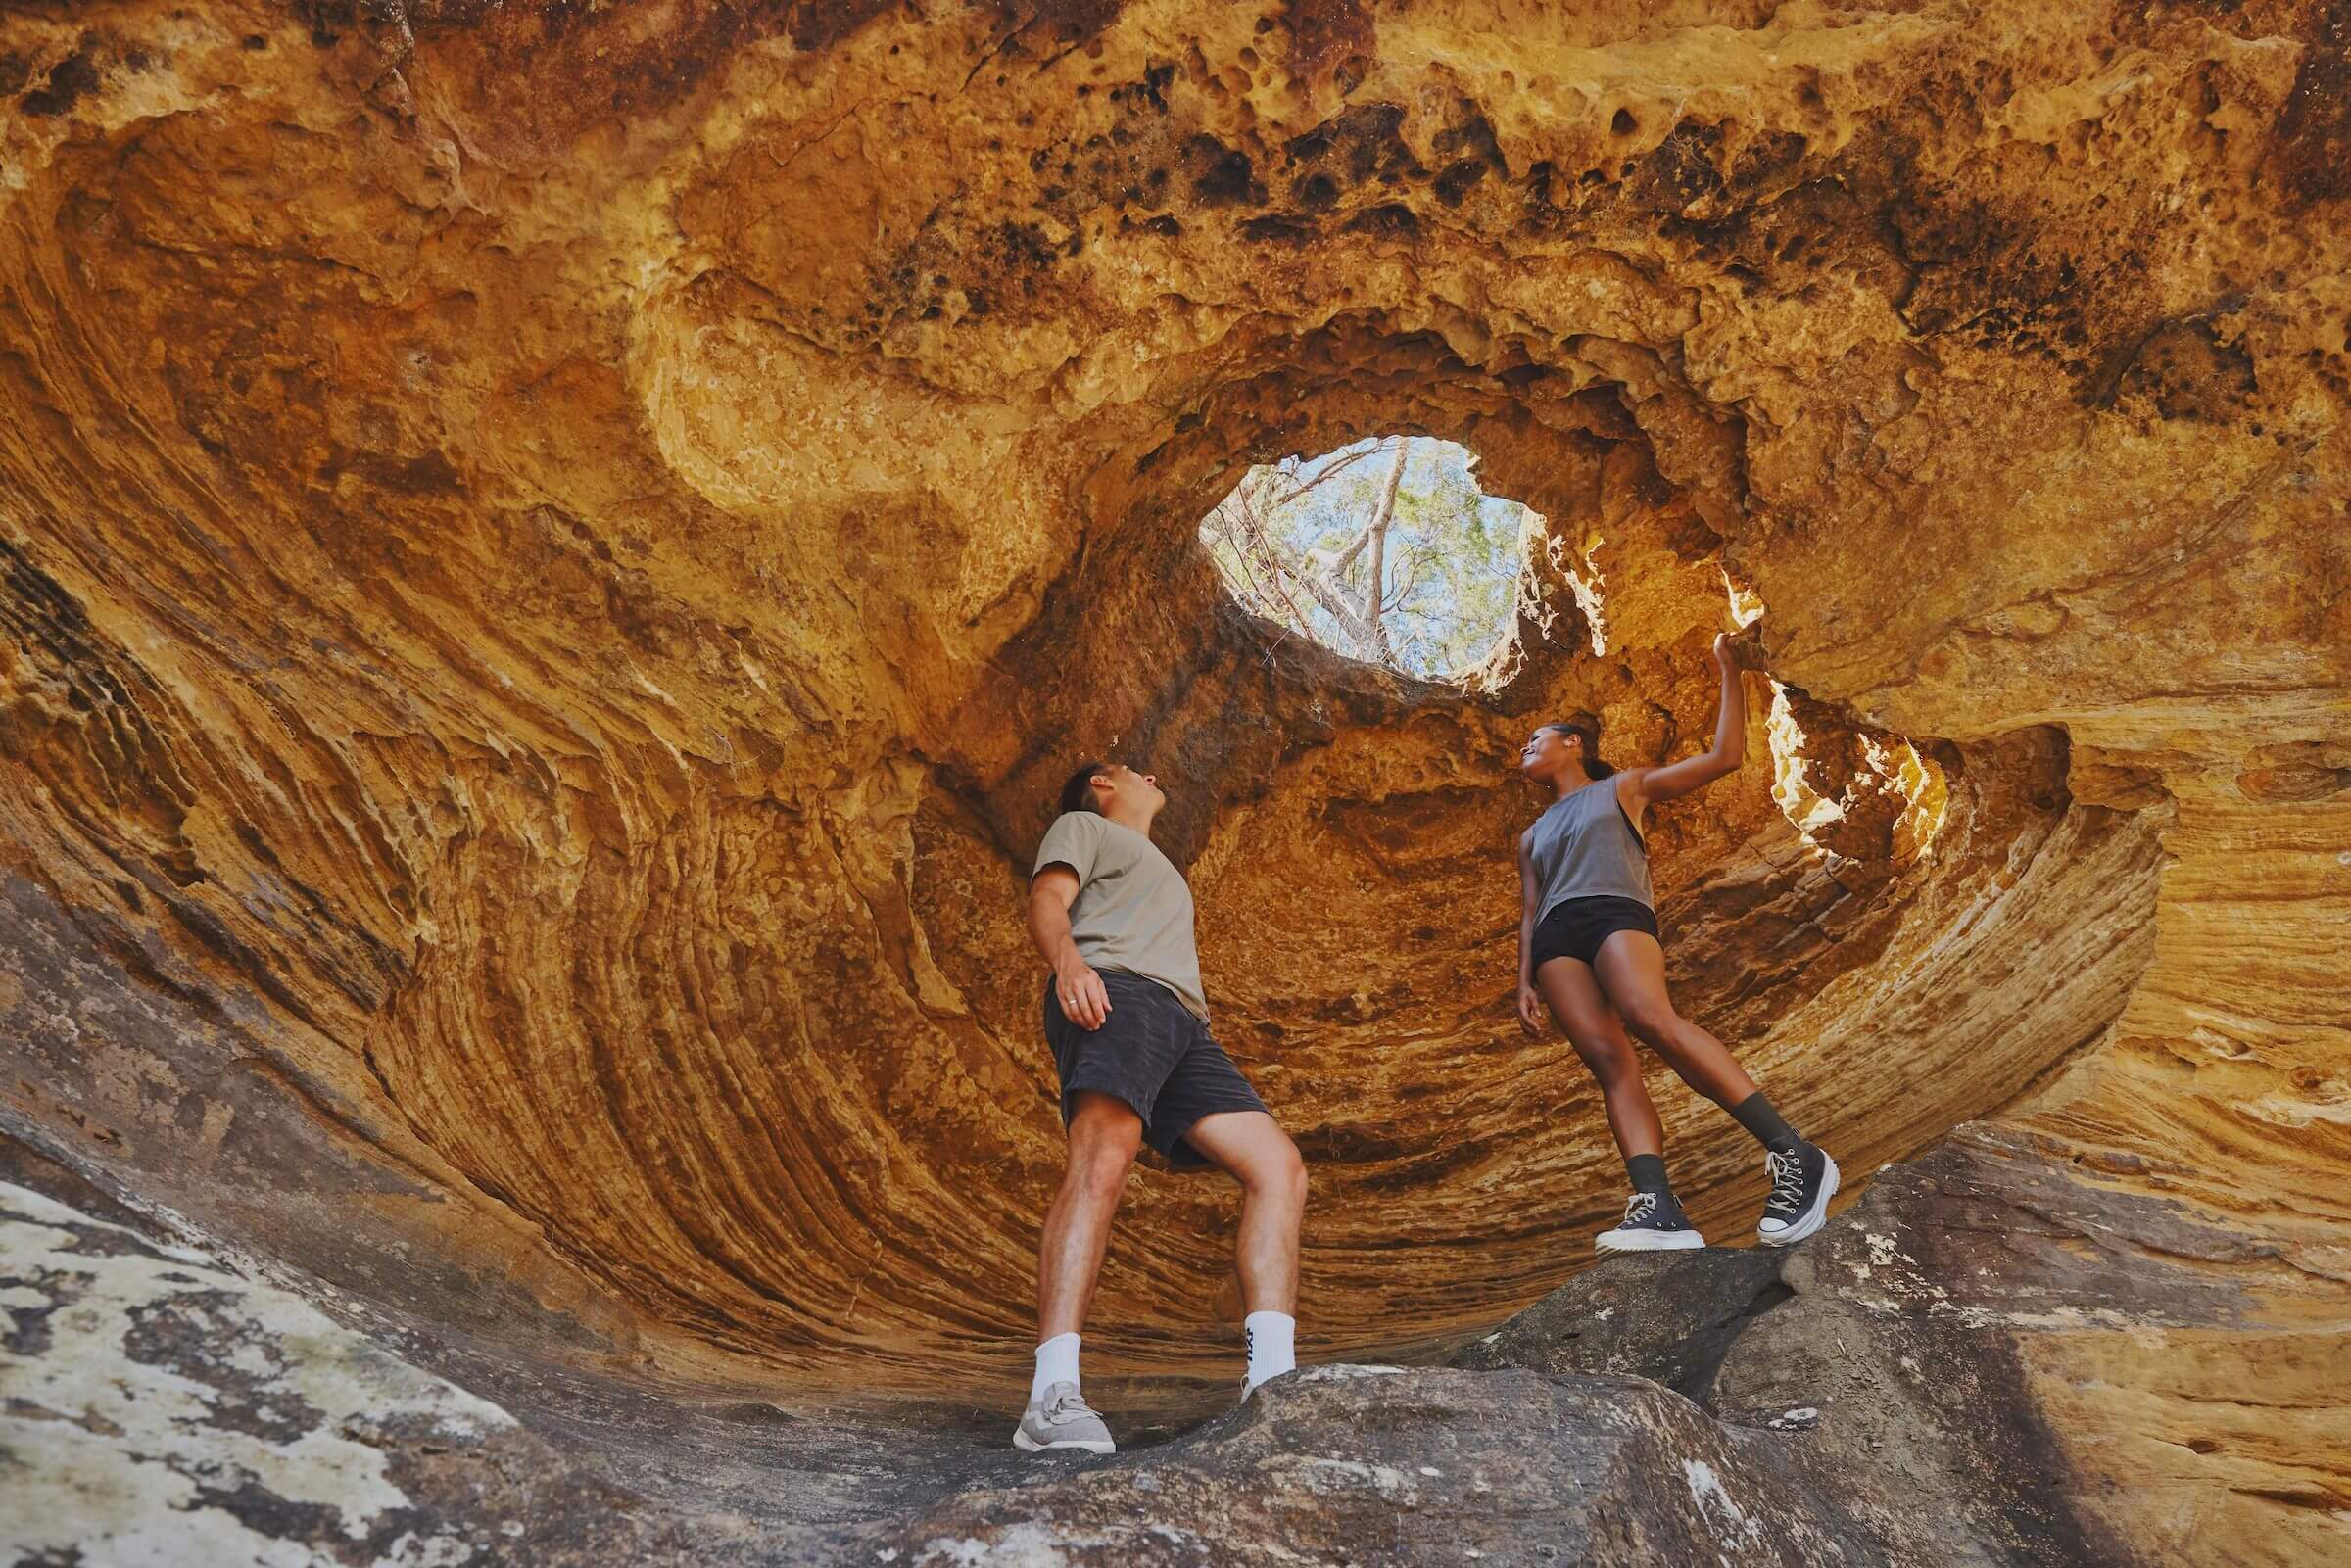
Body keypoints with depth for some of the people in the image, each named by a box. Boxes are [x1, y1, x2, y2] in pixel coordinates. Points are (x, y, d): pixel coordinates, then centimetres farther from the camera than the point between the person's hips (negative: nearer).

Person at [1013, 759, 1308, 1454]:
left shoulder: (1158, 871, 44)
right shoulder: (1082, 827, 23)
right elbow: (1046, 902, 4)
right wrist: (1066, 957, -20)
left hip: (1182, 1022, 8)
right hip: (1110, 990, -8)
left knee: (1279, 1167, -11)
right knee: (1103, 1154, -31)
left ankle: (1272, 1379, -20)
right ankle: (1053, 1397, -44)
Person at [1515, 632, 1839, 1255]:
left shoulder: (1624, 787, 25)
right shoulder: (1531, 838, 35)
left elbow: (1725, 756, 20)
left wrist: (1729, 673, 17)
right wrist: (1524, 984, 9)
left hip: (1615, 913, -4)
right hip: (1557, 938, 5)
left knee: (1651, 1018, -35)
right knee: (1608, 1061, -21)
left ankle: (1794, 1153, -39)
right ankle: (1660, 1210, -39)